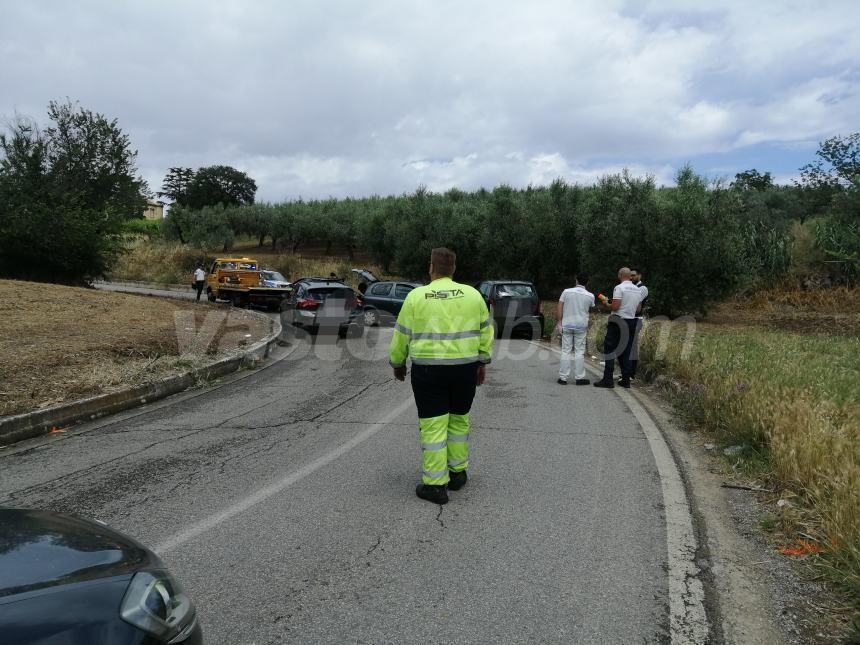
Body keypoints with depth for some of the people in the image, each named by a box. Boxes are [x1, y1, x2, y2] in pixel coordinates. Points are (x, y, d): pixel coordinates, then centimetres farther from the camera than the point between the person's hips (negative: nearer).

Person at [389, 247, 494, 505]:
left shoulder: (416, 296, -3)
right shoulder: (472, 294, 3)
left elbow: (402, 335, 2)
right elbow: (485, 331, 7)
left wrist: (397, 363, 15)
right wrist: (482, 363, 15)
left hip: (428, 369, -3)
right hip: (465, 368, 3)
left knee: (433, 425, 2)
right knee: (459, 419, 18)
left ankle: (435, 485, 4)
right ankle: (458, 473, 27)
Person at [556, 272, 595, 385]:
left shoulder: (566, 292, -2)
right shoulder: (590, 296, -1)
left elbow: (559, 308, -5)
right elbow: (590, 309, 12)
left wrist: (559, 321, -1)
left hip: (566, 325, 1)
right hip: (581, 326, 0)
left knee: (565, 351, 4)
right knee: (579, 352, 5)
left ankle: (563, 377, 4)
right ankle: (579, 377, 6)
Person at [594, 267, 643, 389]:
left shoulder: (619, 288, -11)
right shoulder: (638, 290, 12)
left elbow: (615, 306, -18)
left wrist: (607, 305, 0)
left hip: (618, 321, -7)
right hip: (631, 322, 7)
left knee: (610, 350, -3)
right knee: (625, 352, 11)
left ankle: (608, 380, -7)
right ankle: (626, 380, 11)